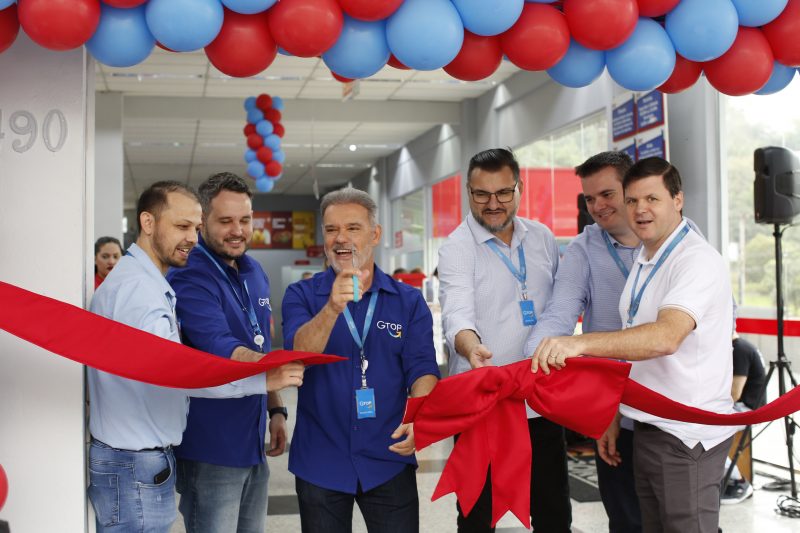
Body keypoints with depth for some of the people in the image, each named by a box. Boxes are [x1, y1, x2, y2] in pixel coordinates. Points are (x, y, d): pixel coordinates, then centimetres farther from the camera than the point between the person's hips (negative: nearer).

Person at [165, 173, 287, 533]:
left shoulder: (254, 272, 10)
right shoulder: (190, 278, -16)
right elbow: (221, 350, -29)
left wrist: (276, 409, 14)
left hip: (253, 443, 8)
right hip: (211, 449, -8)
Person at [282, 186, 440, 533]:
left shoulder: (409, 301, 2)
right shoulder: (302, 295, -1)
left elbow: (422, 370, -5)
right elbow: (298, 355, -17)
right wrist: (332, 308, -34)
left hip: (389, 460, 0)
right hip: (320, 462, 0)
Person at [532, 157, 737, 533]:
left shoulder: (698, 260, -16)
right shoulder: (643, 260, 12)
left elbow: (665, 337, -33)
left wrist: (580, 343, -42)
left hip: (688, 434, -8)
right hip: (647, 428, 8)